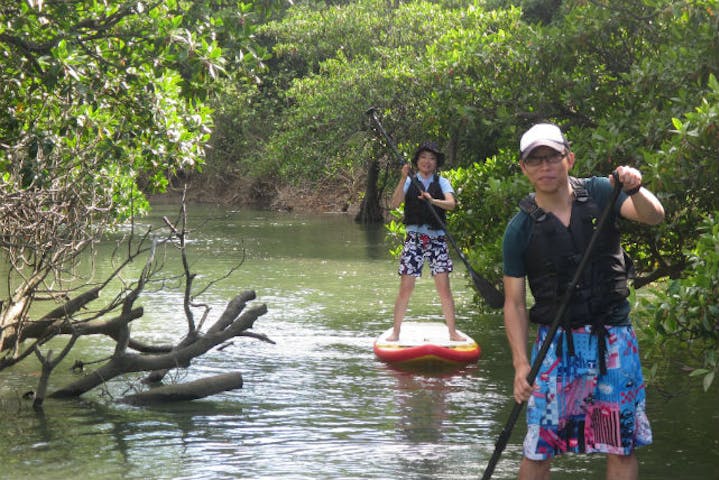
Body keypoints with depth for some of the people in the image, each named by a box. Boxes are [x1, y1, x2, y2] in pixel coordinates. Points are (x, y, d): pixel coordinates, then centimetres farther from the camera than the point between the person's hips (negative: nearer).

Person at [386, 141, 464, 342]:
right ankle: (395, 332, 6)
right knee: (406, 288, -3)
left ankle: (453, 333, 2)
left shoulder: (441, 182, 8)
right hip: (414, 237, 0)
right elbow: (394, 204, -8)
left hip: (437, 238, 0)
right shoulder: (409, 182, 7)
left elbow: (451, 203, -11)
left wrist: (433, 200, -30)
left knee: (444, 288, -5)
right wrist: (403, 179, -18)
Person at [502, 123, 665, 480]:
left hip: (615, 338, 1)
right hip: (557, 341, -1)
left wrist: (635, 190, -34)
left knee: (623, 447, 6)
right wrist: (520, 363, -12)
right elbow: (514, 303, -2)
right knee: (538, 450, 0)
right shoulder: (520, 230, -2)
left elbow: (653, 216, -13)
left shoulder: (599, 194, 1)